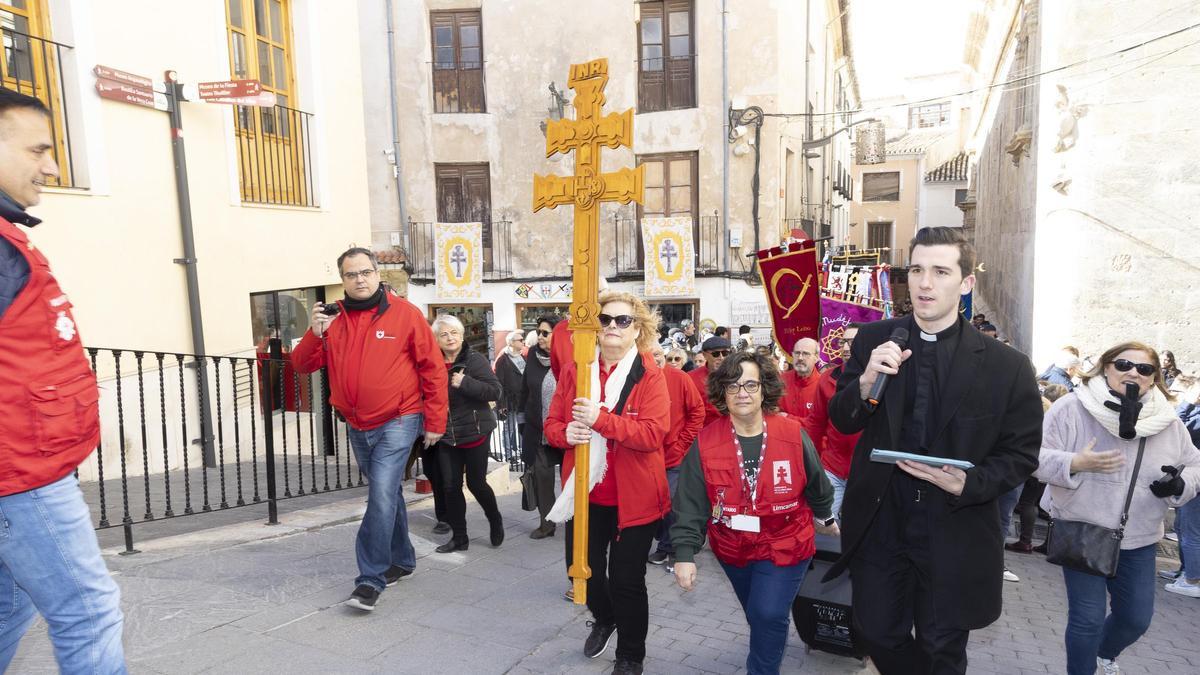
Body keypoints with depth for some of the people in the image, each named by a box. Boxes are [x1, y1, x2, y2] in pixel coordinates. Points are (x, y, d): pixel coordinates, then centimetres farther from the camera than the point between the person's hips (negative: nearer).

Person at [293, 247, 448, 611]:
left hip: (397, 423, -5)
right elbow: (303, 365, 3)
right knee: (386, 495, 17)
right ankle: (402, 559, 34)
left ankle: (371, 578, -3)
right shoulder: (333, 319, 4)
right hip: (357, 427, 5)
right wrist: (315, 334, -17)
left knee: (382, 496, -13)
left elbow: (433, 369, -7)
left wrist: (434, 423, -7)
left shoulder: (404, 314, -9)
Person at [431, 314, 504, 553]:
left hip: (475, 433, -4)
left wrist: (465, 383, -26)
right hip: (447, 436, 4)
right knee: (450, 487, 6)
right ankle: (459, 537, 21)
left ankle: (495, 520, 33)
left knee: (476, 483, 5)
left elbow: (495, 391, -17)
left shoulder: (475, 359, -10)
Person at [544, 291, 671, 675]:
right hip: (585, 492, 4)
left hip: (634, 495, -4)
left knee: (626, 579, 7)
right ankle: (604, 619, 52)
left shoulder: (650, 375, -10)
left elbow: (654, 432, -22)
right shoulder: (574, 370, 2)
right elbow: (552, 423, 5)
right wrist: (566, 433, -18)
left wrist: (600, 418, -30)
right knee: (583, 567, 18)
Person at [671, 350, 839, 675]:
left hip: (785, 545, -2)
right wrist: (685, 553, -22)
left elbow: (816, 484, 2)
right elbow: (690, 503, -16)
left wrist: (825, 517, 16)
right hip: (733, 548, 2)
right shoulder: (705, 442, -16)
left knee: (768, 614, -13)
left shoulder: (793, 434, -16)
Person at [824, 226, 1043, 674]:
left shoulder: (1007, 366, -11)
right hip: (880, 525, 2)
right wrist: (866, 381, -22)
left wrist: (969, 483, -22)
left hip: (954, 535, -1)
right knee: (879, 635, 17)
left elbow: (1021, 454, -3)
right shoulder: (873, 340, -5)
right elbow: (843, 422, -1)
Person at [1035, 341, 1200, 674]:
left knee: (1136, 617, 16)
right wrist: (1075, 463, -30)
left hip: (1138, 538, 5)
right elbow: (1037, 456, -13)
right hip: (1083, 533, -5)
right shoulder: (1072, 408, -13)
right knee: (1087, 617, -1)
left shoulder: (1168, 420, 1)